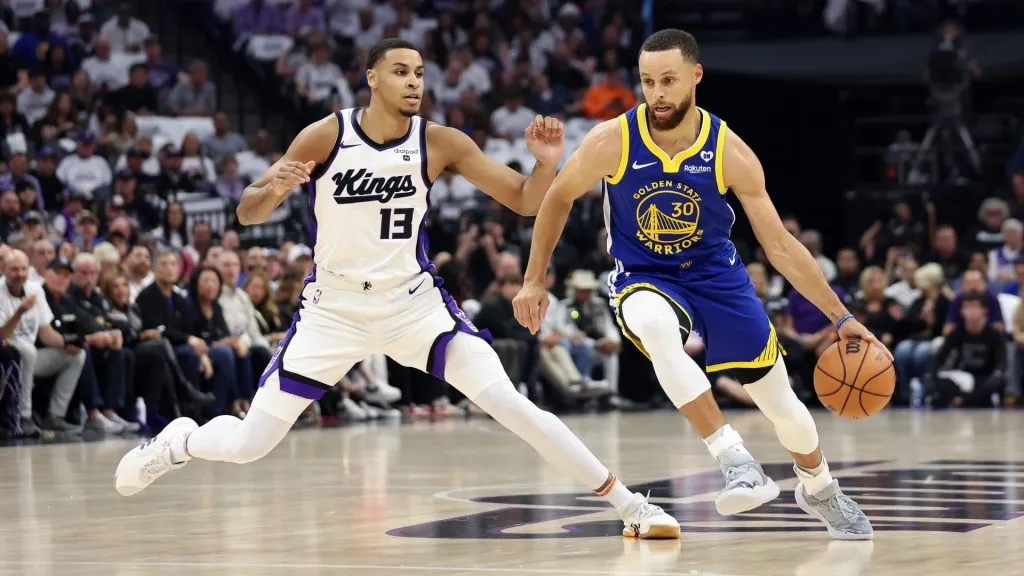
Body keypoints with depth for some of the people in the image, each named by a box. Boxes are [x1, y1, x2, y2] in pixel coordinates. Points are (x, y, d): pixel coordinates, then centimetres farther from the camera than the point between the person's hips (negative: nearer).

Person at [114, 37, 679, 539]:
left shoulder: (441, 143, -10)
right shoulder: (325, 136, -13)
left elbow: (524, 201, -6)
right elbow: (247, 213, -10)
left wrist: (547, 162, -28)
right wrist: (273, 189, -33)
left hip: (414, 302, 0)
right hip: (334, 307, 0)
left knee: (508, 402, -19)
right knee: (249, 444, -1)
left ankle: (628, 503, -12)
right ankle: (180, 440, 34)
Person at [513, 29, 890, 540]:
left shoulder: (730, 153, -17)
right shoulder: (612, 141, -19)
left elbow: (780, 246, -10)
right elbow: (558, 198, 1)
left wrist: (841, 316, -13)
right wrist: (534, 282, 1)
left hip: (716, 275, 2)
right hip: (644, 279, -1)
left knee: (784, 407, 6)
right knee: (655, 327, -40)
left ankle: (819, 489, 40)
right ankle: (735, 461, -37)